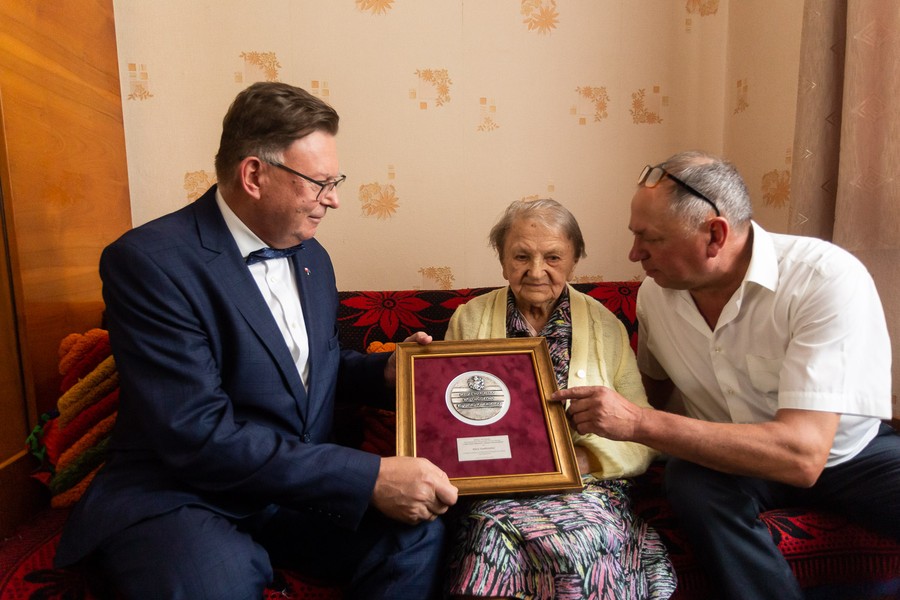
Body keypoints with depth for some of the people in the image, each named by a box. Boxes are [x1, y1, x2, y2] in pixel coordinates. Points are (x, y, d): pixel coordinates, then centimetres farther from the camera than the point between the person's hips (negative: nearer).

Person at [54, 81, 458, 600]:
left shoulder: (312, 257, 7)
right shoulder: (150, 261, -17)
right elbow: (196, 434, -24)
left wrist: (384, 372, -2)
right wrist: (369, 476, -27)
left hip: (298, 492, 6)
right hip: (180, 496, -5)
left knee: (418, 533, -19)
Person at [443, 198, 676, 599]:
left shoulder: (606, 327, 6)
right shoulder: (468, 320, 8)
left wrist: (586, 456, -13)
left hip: (586, 488, 1)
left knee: (577, 546, -31)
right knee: (496, 536, -32)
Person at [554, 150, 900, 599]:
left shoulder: (829, 278, -26)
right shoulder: (655, 293, -10)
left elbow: (802, 455, -34)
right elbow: (655, 388, 10)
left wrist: (638, 423, -37)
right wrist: (594, 408, -9)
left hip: (851, 452, -2)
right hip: (735, 460, 3)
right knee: (692, 482, -30)